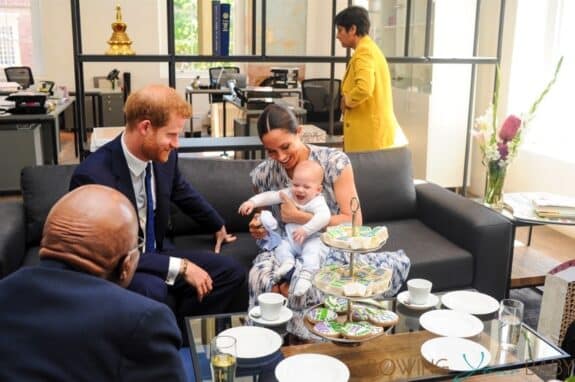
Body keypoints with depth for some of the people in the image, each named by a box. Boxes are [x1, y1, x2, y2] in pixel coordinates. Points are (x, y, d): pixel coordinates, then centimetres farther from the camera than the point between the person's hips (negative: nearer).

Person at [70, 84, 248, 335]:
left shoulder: (164, 156, -7)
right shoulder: (93, 175, -28)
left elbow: (184, 194, 15)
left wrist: (218, 227, 30)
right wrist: (179, 266, -29)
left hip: (155, 254, 7)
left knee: (231, 272, -5)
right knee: (151, 289, -38)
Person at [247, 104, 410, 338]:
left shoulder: (335, 162, -10)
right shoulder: (262, 175, -3)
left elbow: (354, 222, -12)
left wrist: (298, 217, -17)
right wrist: (259, 227, -7)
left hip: (333, 249, 1)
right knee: (262, 275, -39)